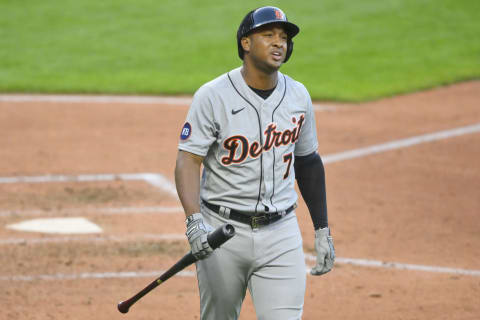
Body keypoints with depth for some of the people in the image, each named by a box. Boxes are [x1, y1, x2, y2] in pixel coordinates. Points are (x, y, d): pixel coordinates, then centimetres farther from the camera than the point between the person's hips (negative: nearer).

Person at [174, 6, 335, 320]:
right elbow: (188, 161, -14)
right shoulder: (213, 96, -9)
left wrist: (322, 229, 15)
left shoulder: (298, 96, 6)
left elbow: (308, 162, 16)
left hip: (281, 234, 3)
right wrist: (194, 220, -30)